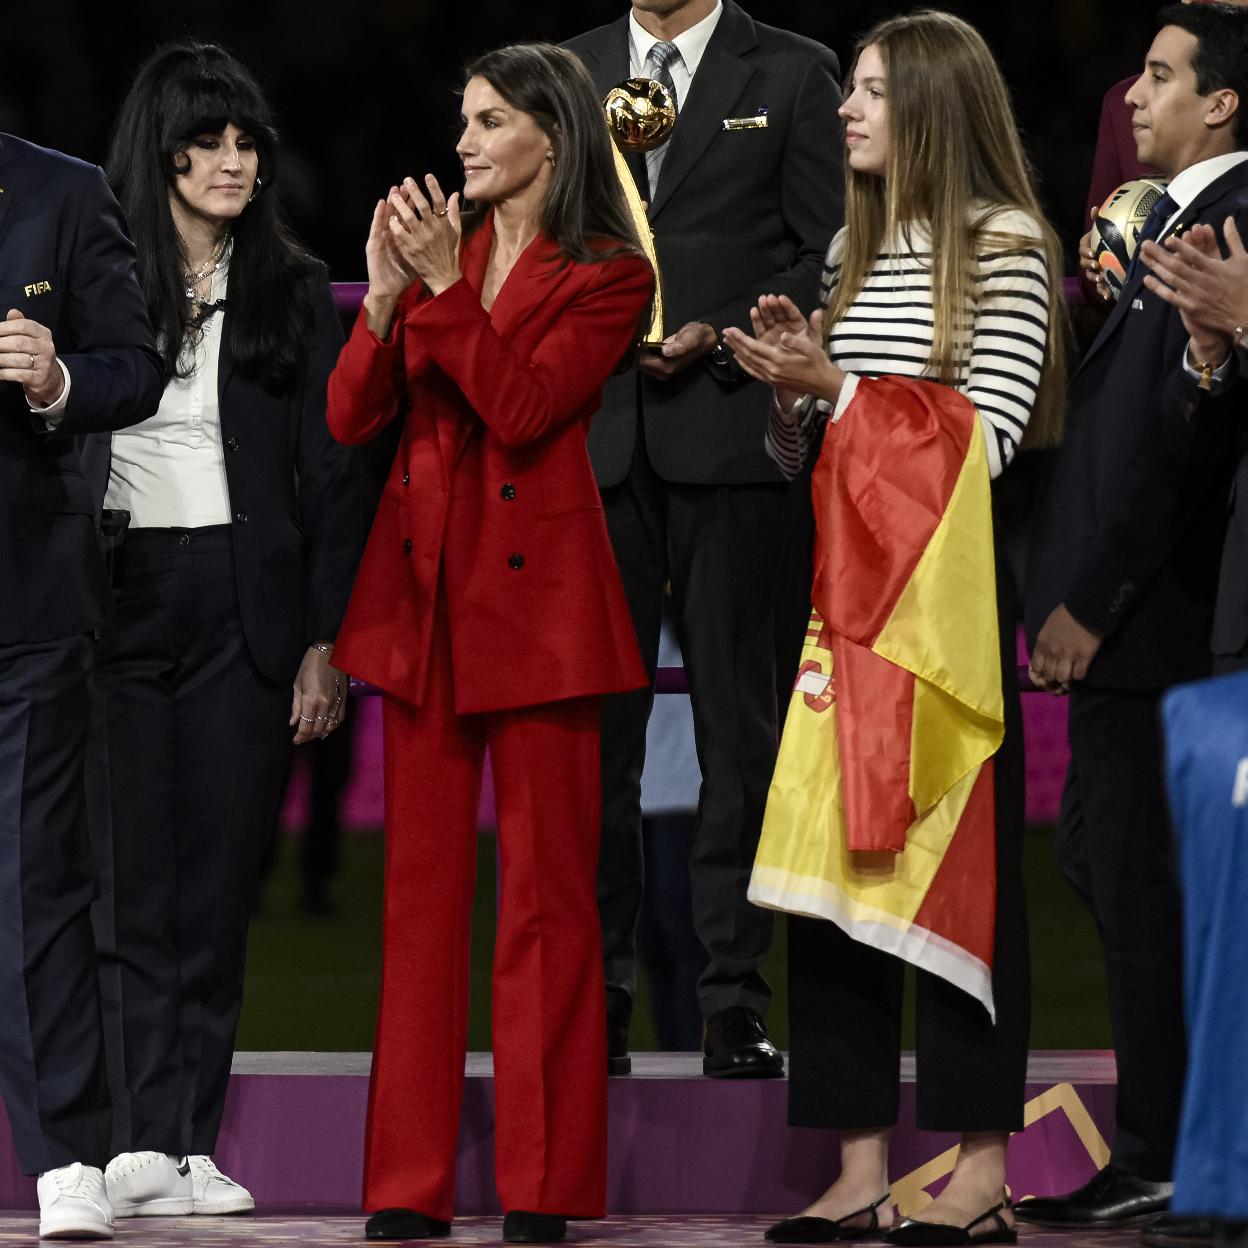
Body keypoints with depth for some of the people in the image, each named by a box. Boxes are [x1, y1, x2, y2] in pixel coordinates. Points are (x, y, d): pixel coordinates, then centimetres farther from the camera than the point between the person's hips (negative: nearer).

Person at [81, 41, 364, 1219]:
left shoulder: (295, 293, 9)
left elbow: (330, 476, 7)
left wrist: (326, 641, 1)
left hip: (246, 609, 2)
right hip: (117, 597, -1)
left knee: (217, 886, 2)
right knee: (130, 883, -7)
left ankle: (192, 1150, 5)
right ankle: (143, 1139, -10)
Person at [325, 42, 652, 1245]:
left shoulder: (608, 277, -1)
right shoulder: (436, 247, 12)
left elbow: (521, 410, -15)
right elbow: (348, 416, 4)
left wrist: (447, 287, -18)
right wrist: (384, 295, -10)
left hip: (536, 592, -4)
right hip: (422, 585, 4)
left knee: (546, 893, -2)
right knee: (419, 885, 3)